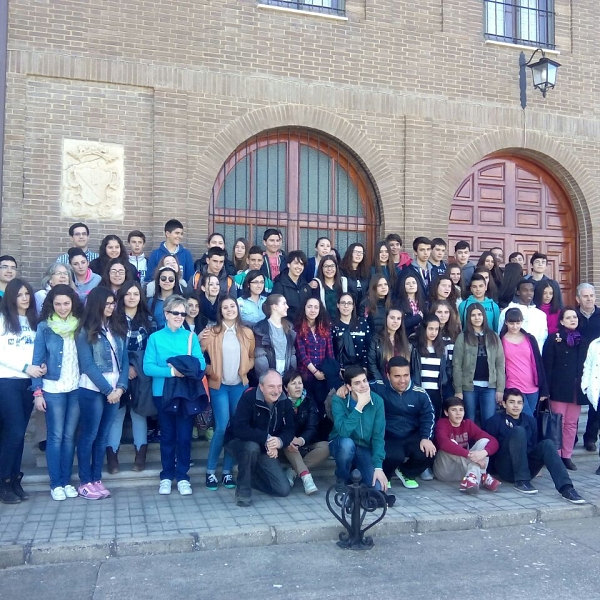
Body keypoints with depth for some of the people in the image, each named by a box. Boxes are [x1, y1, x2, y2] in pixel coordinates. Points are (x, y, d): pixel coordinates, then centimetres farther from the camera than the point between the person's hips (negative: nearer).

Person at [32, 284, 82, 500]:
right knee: (55, 436, 1)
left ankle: (66, 481, 16)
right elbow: (37, 360, -3)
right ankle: (55, 483, 10)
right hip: (52, 389, -2)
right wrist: (37, 392, -7)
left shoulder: (80, 325, 4)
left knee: (69, 436, 7)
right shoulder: (44, 327, -2)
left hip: (76, 388, 2)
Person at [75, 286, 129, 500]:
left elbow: (124, 360, 7)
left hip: (115, 390, 5)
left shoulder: (117, 329, 11)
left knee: (103, 436, 10)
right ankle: (85, 482, 9)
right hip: (93, 390, -5)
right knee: (89, 435, 1)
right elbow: (87, 365, -10)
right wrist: (108, 390, -12)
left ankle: (97, 479, 18)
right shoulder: (85, 331, -5)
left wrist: (120, 387, -7)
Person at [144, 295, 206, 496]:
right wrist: (171, 371, -21)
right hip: (163, 394, -1)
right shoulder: (155, 337, 1)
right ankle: (166, 476, 21)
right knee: (167, 436, 10)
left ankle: (182, 476, 15)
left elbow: (201, 364, -1)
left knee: (184, 436, 4)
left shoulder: (191, 336, 5)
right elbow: (148, 367, -9)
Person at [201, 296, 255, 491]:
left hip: (240, 385, 3)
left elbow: (251, 357, 13)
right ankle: (210, 470, 7)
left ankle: (227, 471, 17)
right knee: (222, 428, -10)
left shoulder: (247, 333, 6)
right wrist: (210, 371, -16)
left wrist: (244, 369, -4)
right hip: (219, 386, -3)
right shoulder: (212, 332, -2)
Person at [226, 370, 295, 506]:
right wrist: (266, 438, -38)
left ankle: (247, 475, 18)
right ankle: (243, 489, -18)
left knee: (284, 490, -4)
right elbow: (239, 429, -34)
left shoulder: (285, 402, -9)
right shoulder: (249, 397, -25)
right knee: (252, 446, -40)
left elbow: (290, 430, -7)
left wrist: (279, 441, -29)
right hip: (240, 443, -5)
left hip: (265, 451, 5)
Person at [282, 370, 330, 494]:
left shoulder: (309, 402, 0)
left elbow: (312, 428, -11)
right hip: (287, 449, -2)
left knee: (325, 446, -25)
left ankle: (292, 472, -23)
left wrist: (301, 440, -33)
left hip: (304, 448, 2)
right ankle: (305, 476, -42)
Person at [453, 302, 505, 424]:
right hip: (469, 386, -2)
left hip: (490, 387, 2)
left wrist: (500, 388, -1)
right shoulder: (463, 337, 0)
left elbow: (500, 364, 5)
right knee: (469, 422, 7)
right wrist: (458, 390, -8)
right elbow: (457, 365, -3)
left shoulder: (493, 336, 8)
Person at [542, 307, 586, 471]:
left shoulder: (583, 340, 11)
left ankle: (567, 456, 16)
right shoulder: (554, 339, -2)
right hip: (559, 388, -4)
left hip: (577, 388, 4)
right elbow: (547, 365, -6)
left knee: (571, 424, 8)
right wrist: (546, 388, -12)